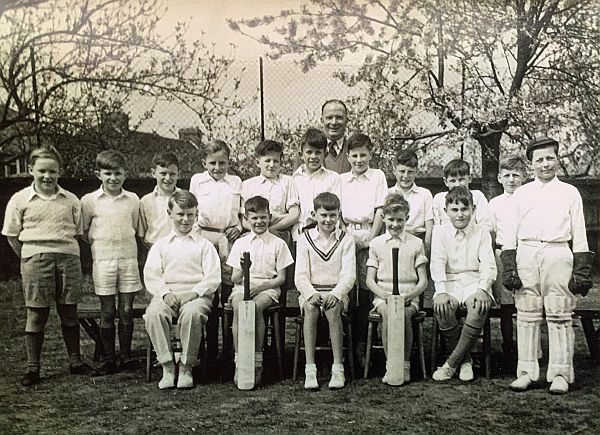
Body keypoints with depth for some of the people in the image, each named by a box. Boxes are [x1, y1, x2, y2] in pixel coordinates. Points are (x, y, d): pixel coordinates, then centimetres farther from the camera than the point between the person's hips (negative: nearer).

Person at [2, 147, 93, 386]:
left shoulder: (71, 200, 8)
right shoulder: (20, 200, 2)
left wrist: (67, 254, 5)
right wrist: (29, 259, 2)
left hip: (68, 256, 2)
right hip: (35, 258, -2)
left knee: (69, 312, 9)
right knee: (36, 313, 1)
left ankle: (75, 361, 21)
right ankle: (32, 368, 10)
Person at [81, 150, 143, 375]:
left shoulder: (132, 199, 5)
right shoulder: (89, 200, 0)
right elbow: (83, 231, 7)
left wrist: (123, 243, 4)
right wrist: (101, 244, -1)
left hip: (128, 258, 2)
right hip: (103, 260, -1)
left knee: (127, 310, 4)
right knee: (107, 312, 3)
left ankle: (126, 356, 15)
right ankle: (109, 359, 13)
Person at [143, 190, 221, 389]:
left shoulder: (204, 245, 14)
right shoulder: (160, 245, 19)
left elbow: (213, 278, 3)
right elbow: (151, 275, 7)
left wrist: (195, 292, -15)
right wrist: (165, 293, -12)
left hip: (196, 294, -2)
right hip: (167, 293, 2)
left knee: (192, 313, -37)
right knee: (153, 313, -32)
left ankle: (186, 367, -20)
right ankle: (167, 366, -22)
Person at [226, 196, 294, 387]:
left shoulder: (278, 244, 8)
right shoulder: (240, 243, 13)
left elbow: (281, 278, 5)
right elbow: (234, 278, 9)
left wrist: (260, 287, -12)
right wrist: (242, 269, -15)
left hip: (268, 287, -1)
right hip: (243, 287, 1)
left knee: (256, 307, -34)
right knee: (238, 307, -32)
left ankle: (257, 361, -25)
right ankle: (238, 362, -29)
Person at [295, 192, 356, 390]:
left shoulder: (346, 240, 9)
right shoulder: (305, 239, 9)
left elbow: (349, 274, -2)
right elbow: (300, 275, 1)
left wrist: (335, 294, -20)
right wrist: (311, 294, -19)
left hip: (337, 293, 0)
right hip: (310, 292, 0)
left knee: (333, 309, -34)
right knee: (310, 308, -33)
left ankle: (338, 367, -30)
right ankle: (310, 369, -33)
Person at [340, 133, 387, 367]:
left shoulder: (378, 176, 9)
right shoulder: (341, 179, 14)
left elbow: (380, 210, 3)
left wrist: (371, 238, -4)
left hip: (368, 235, -1)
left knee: (365, 288, -5)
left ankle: (361, 343, 0)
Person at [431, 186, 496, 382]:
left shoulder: (482, 233, 9)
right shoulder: (439, 232, 10)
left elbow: (488, 264, -2)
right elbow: (437, 263, -2)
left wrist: (482, 289, -20)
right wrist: (441, 291, -18)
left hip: (474, 282, 0)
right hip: (449, 283, 0)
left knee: (479, 308, -34)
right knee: (441, 309, -33)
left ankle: (451, 363, -21)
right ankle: (465, 360, -10)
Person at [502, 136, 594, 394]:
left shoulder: (570, 193, 14)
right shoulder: (521, 194, 16)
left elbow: (579, 235, 10)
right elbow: (511, 233, 12)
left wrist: (582, 271, 1)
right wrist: (509, 268, 2)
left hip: (558, 255, -1)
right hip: (526, 255, 1)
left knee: (560, 316, -2)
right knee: (527, 316, 1)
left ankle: (560, 374, 4)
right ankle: (526, 371, 7)